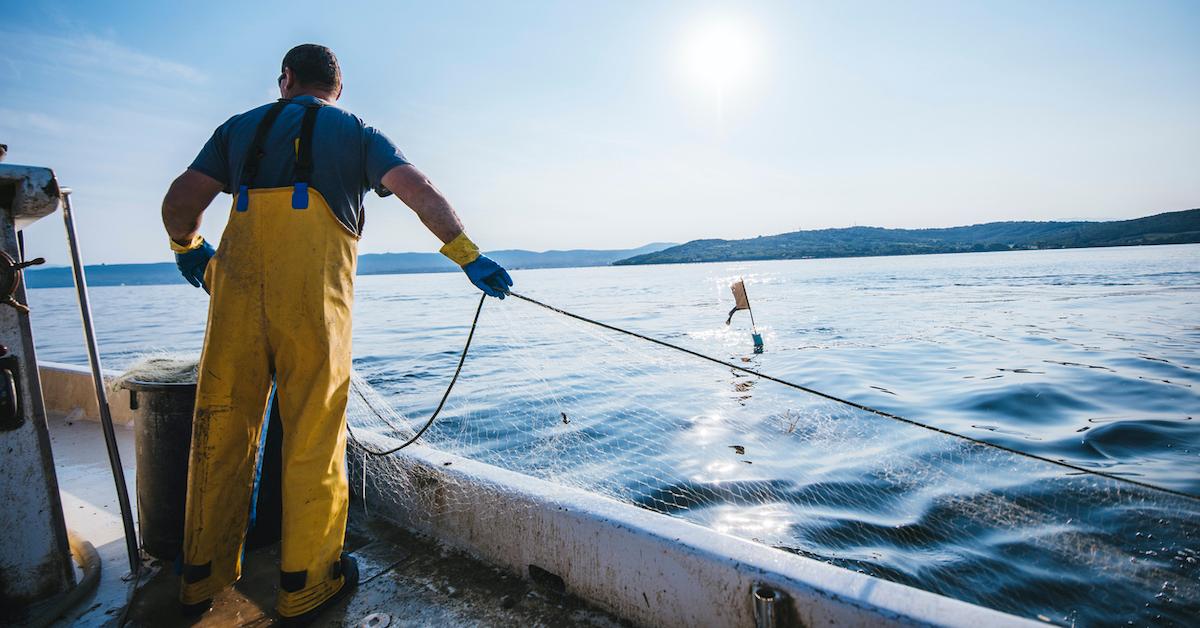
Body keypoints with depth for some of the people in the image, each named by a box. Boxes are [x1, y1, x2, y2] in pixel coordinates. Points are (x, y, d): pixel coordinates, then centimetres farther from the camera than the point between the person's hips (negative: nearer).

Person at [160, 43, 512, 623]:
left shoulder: (241, 126, 21)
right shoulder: (357, 133, 15)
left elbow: (178, 205, 14)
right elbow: (419, 191, -3)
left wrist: (188, 248, 34)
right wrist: (468, 257, -3)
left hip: (237, 291, 3)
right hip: (314, 295, -3)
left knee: (222, 428, 14)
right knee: (312, 437, 4)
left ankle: (203, 576, 29)